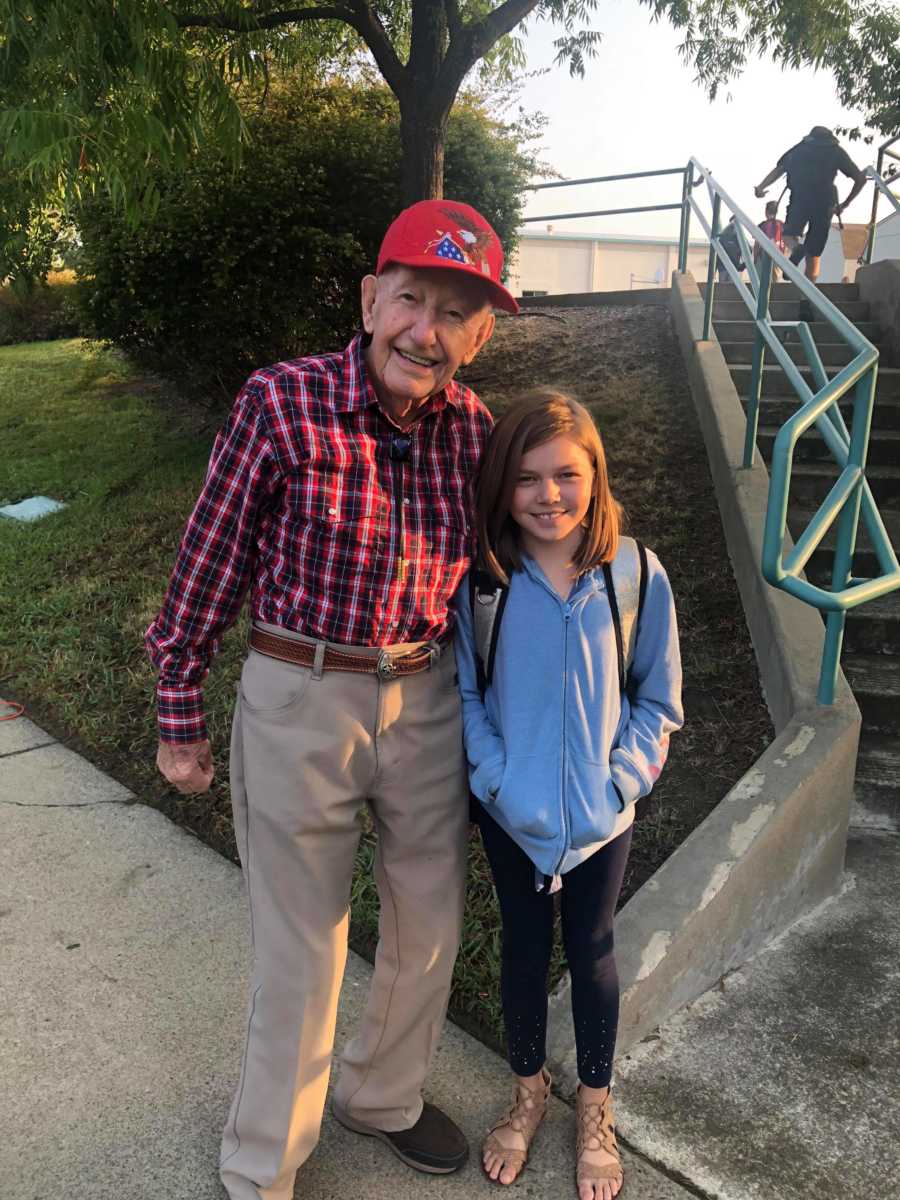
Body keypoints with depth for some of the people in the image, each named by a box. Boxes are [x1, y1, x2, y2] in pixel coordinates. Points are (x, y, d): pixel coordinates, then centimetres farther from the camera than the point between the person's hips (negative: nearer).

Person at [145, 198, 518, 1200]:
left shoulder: (471, 428, -3)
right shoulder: (280, 403, -16)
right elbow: (209, 568, -8)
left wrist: (464, 694, 17)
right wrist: (180, 720, -2)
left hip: (426, 698, 5)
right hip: (299, 702, -4)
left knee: (430, 923, 19)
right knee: (301, 949, 9)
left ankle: (383, 1097, 50)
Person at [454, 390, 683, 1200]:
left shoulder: (638, 577, -14)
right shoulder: (482, 581, -14)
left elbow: (659, 702, -5)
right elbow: (466, 693, -6)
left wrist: (620, 781, -15)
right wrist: (500, 780, -15)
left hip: (603, 814, 0)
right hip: (511, 814, 1)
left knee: (591, 952, 17)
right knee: (525, 947, 19)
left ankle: (595, 1107, 42)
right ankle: (528, 1090, 45)